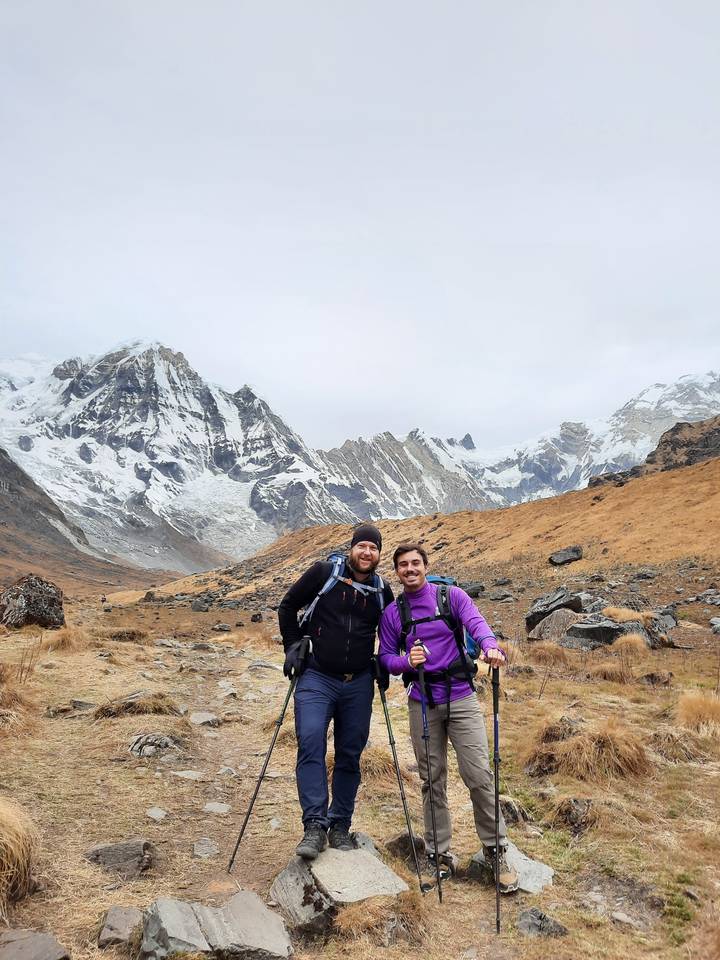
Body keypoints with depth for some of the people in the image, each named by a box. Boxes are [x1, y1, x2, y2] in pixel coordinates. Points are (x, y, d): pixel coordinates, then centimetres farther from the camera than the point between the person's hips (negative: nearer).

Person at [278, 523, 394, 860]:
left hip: (359, 684, 3)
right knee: (310, 744, -17)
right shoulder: (323, 573, -5)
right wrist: (292, 645, -1)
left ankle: (340, 826, 19)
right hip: (316, 678, -3)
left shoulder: (382, 591, 5)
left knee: (350, 755, 7)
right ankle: (314, 825, -11)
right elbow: (287, 606, 5)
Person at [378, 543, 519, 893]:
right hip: (422, 704, 2)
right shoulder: (392, 613, 6)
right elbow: (386, 658, 7)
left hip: (461, 698, -2)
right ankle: (439, 854, 22)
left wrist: (489, 646, -39)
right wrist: (406, 661, -16)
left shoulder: (451, 596, -1)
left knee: (479, 776, -5)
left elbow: (475, 621, -18)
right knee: (432, 781, 9)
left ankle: (496, 850, 13)